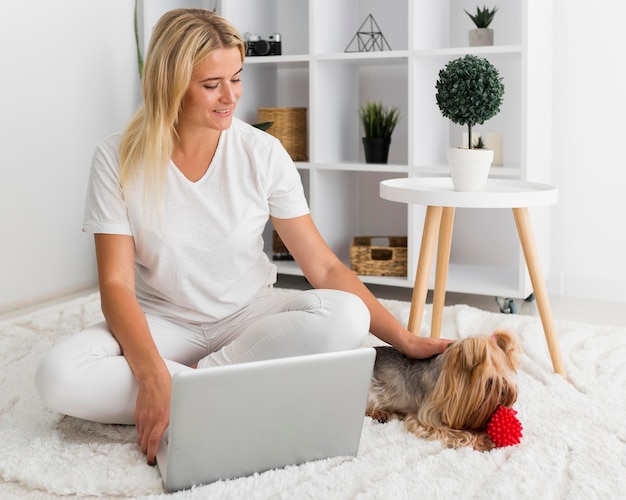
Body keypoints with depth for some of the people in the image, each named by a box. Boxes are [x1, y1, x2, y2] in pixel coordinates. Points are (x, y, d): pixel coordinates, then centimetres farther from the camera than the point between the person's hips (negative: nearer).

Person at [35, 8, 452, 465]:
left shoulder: (263, 153, -8)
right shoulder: (119, 159, -10)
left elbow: (324, 267, -7)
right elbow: (117, 284, -15)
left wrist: (405, 340, -14)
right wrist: (152, 375, -32)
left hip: (250, 316, 1)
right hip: (162, 324, -1)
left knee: (345, 316, -28)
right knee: (58, 376, -29)